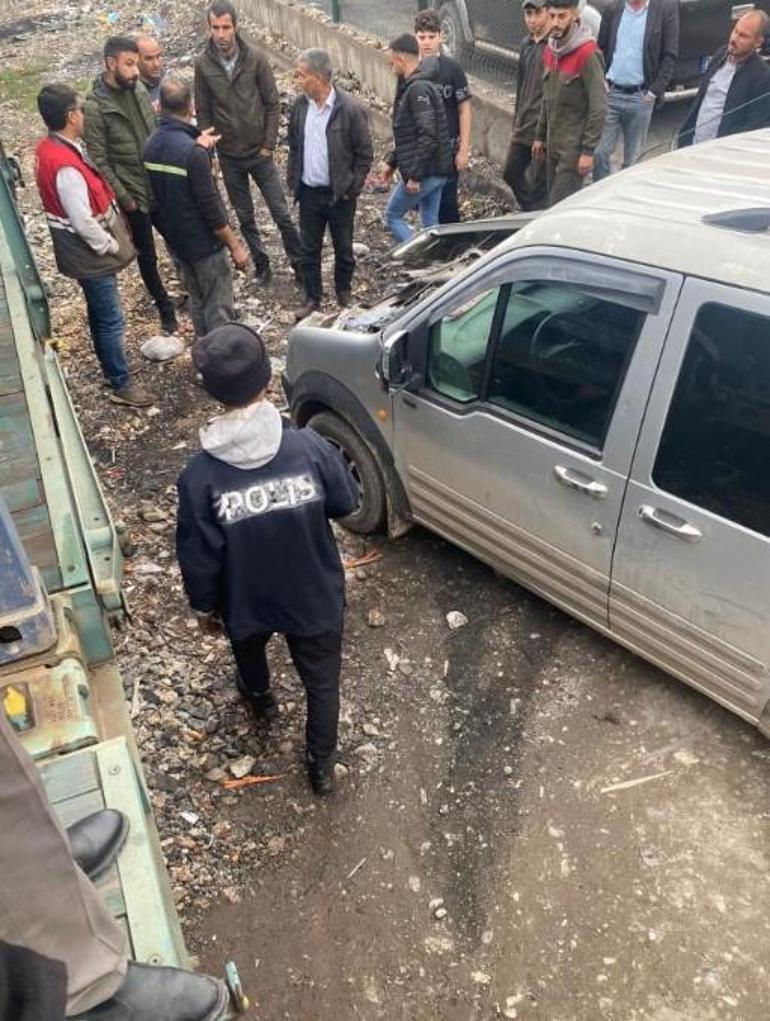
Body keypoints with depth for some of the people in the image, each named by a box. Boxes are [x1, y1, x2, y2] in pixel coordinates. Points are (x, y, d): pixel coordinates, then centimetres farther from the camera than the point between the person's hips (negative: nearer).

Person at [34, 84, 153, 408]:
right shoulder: (65, 166, -29)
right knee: (111, 320, 2)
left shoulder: (48, 148, 3)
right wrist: (113, 248, -13)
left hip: (83, 250, 10)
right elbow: (83, 222, -27)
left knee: (100, 315, 22)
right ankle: (121, 384, 14)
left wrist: (112, 242, 11)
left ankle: (110, 369, 38)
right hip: (89, 254, -10)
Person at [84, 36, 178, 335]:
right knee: (147, 255, 9)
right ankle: (165, 306, 26)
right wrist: (123, 197, -15)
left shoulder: (138, 88, 1)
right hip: (133, 193, -5)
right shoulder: (95, 107, -17)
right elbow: (99, 160, -15)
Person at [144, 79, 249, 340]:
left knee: (197, 301, 20)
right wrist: (235, 246, -14)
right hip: (203, 242, -8)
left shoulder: (151, 144, 0)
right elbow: (211, 207, -23)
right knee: (219, 309, 2)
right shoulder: (192, 152, -25)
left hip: (176, 238, 8)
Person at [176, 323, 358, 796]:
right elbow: (347, 503, -8)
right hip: (316, 596, 0)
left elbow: (198, 557, -14)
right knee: (322, 682, 24)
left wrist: (205, 606, 4)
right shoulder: (311, 447, -26)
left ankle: (261, 696, 66)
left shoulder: (200, 475, -26)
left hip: (246, 601, 1)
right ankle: (322, 766, 43)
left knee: (250, 647, 36)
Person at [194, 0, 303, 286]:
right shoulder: (203, 64, -6)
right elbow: (203, 113, 1)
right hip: (228, 157, 2)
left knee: (281, 213, 1)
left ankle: (300, 265, 16)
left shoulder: (255, 57, -9)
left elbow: (273, 104, -4)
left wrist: (269, 145, -7)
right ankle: (261, 264, 28)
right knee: (245, 217, 12)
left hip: (260, 152, -1)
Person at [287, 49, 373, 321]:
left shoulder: (350, 110, -16)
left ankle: (344, 291, 35)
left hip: (339, 194, -4)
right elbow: (294, 147, 12)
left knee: (343, 247, 13)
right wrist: (292, 181, 7)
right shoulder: (300, 106, -1)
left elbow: (365, 154, -10)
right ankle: (312, 297, 26)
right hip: (308, 192, 4)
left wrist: (351, 188, -10)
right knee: (309, 248, 11)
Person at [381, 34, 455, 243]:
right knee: (430, 224, 14)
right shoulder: (417, 85, 14)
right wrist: (391, 162, 22)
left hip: (425, 172, -9)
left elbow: (428, 135, -25)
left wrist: (415, 175, -24)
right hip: (438, 170, 9)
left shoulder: (418, 89, -18)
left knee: (393, 215, 5)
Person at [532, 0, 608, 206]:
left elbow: (598, 107, -16)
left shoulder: (588, 53, -15)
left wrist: (588, 150, -19)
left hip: (574, 147, -8)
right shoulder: (550, 50, 9)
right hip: (552, 144, 8)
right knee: (553, 201, 13)